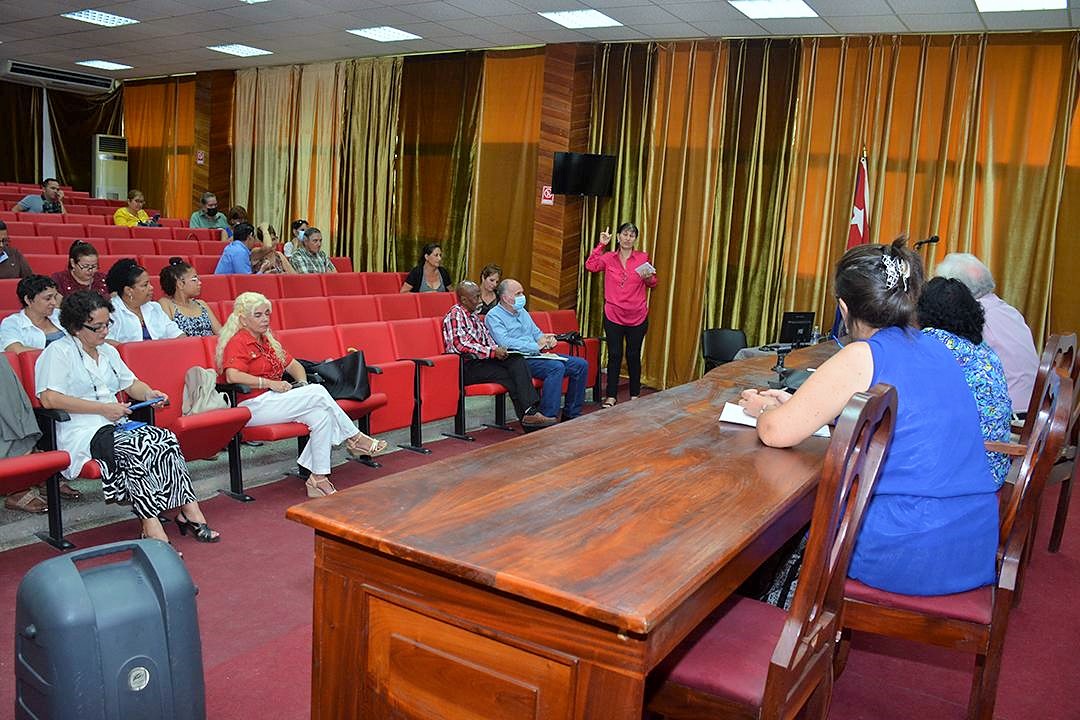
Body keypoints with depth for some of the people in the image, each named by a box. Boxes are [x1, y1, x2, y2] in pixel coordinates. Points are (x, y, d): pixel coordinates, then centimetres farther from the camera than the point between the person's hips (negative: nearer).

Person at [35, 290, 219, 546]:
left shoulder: (108, 351, 23)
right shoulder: (58, 352, -2)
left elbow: (132, 384, 31)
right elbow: (49, 399, -15)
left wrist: (150, 394, 7)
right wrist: (103, 408, -16)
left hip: (117, 425, 7)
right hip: (82, 433, -7)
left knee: (167, 439, -22)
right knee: (136, 448, -34)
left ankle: (188, 511, -24)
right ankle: (152, 528, -35)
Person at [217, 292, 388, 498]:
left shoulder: (268, 341, 21)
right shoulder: (237, 342, -6)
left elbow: (294, 365, 26)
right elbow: (233, 376, -24)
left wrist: (303, 385, 5)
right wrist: (270, 383, -22)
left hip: (273, 400, 8)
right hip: (252, 406, -8)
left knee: (321, 415, -21)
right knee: (318, 392, -22)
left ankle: (319, 479, -24)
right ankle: (354, 438, -9)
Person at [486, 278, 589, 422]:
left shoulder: (522, 311, 22)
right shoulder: (493, 316, -5)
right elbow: (506, 343, -19)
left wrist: (545, 339, 1)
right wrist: (536, 346, -17)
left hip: (539, 355, 9)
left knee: (581, 364, -4)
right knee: (557, 367, -33)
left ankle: (571, 414, 3)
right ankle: (548, 417, -31)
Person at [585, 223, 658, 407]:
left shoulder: (642, 257, 4)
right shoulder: (609, 258, 4)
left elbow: (653, 284, 9)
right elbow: (591, 266, -13)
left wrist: (649, 277, -13)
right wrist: (601, 245, -11)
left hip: (637, 316, 0)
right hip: (613, 315, 0)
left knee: (634, 356, 8)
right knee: (614, 355, 3)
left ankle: (635, 395, 19)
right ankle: (611, 396, 9)